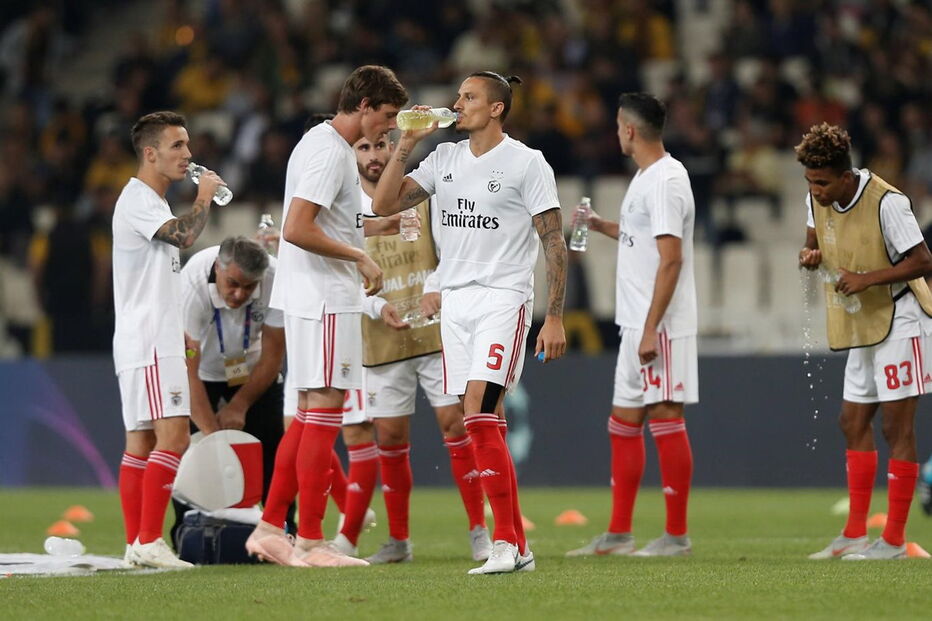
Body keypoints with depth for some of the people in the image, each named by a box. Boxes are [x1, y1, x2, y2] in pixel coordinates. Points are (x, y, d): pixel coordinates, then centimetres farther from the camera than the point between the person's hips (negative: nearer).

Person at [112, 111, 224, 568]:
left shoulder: (153, 203, 21)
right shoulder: (137, 200, -11)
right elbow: (185, 234, -28)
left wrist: (178, 330, 23)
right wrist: (205, 196, -10)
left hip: (159, 340, 10)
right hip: (147, 342, -10)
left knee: (141, 442, 7)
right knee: (172, 435, -16)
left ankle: (137, 545, 7)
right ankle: (148, 542, -19)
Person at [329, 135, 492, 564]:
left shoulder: (422, 195, 3)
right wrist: (378, 307, -14)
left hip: (436, 332, -1)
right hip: (383, 345, 1)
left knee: (456, 424, -7)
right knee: (390, 438, 3)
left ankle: (479, 533, -1)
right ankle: (398, 541, 14)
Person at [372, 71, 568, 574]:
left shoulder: (526, 163, -4)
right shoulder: (444, 159, 12)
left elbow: (553, 241, -5)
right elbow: (384, 204, 9)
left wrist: (554, 318, -10)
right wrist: (405, 146, 0)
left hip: (503, 299, -6)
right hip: (454, 300, 6)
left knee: (480, 415, -19)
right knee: (486, 428, 4)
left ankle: (506, 541, -16)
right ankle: (516, 546, 7)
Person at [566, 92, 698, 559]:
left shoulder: (666, 181, -16)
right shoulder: (644, 178, 15)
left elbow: (670, 258, -21)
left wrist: (651, 329, -24)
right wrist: (604, 227, 26)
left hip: (660, 327, -10)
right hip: (635, 324, 10)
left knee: (665, 419, -6)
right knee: (623, 423, 11)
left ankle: (677, 535, -2)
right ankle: (618, 534, 16)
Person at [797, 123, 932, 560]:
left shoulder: (886, 203, -22)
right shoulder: (818, 200, 1)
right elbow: (816, 240, 18)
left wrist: (867, 278, -25)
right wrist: (811, 254, -6)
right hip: (861, 328, 9)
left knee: (896, 427, -7)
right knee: (854, 423, 9)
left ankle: (894, 540, -6)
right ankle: (855, 534, 15)